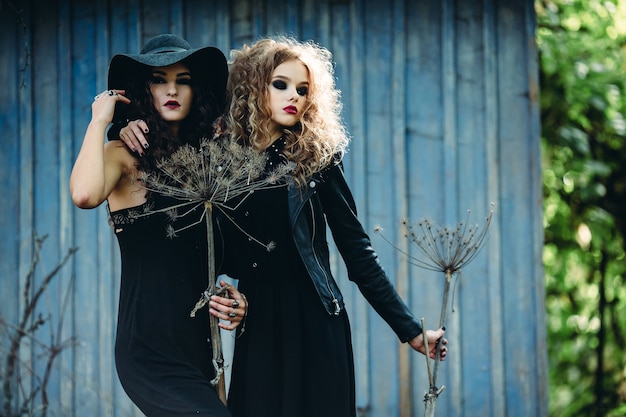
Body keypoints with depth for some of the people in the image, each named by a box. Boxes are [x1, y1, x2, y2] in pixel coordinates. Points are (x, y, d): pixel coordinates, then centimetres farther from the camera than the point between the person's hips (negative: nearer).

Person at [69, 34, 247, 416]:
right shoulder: (125, 156, -4)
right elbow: (84, 195, -28)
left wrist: (236, 301, 2)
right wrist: (99, 120, -14)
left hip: (198, 349, 7)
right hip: (151, 352, -7)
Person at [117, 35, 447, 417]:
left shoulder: (317, 156, 1)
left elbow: (356, 248, 2)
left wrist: (410, 328, -1)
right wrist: (133, 130, -5)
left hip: (315, 326, -2)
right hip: (257, 328, 2)